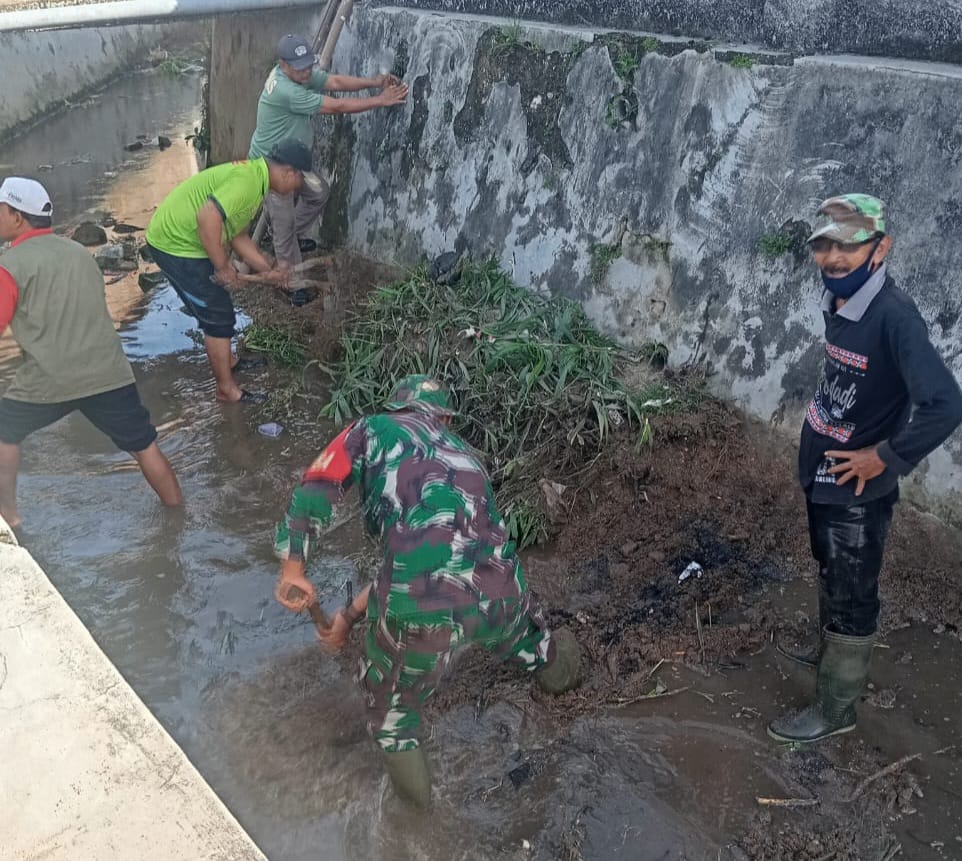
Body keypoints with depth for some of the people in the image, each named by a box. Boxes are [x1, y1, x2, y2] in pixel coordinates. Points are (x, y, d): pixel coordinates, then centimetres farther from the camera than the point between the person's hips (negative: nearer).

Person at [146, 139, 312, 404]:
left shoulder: (252, 174, 11)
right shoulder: (248, 180, -22)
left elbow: (238, 235, 17)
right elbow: (208, 217, -34)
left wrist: (267, 270, 15)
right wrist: (223, 267, -23)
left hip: (176, 237, 10)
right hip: (176, 245, -10)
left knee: (214, 307, 25)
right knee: (219, 317, 0)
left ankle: (227, 360, 44)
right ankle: (227, 389, 13)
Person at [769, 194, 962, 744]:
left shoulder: (895, 316, -27)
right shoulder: (838, 301, -1)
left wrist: (883, 458, -23)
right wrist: (824, 420, 8)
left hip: (857, 488, -8)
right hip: (822, 473, 8)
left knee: (852, 596, 7)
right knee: (830, 573, 27)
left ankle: (835, 709, 24)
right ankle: (830, 651, 50)